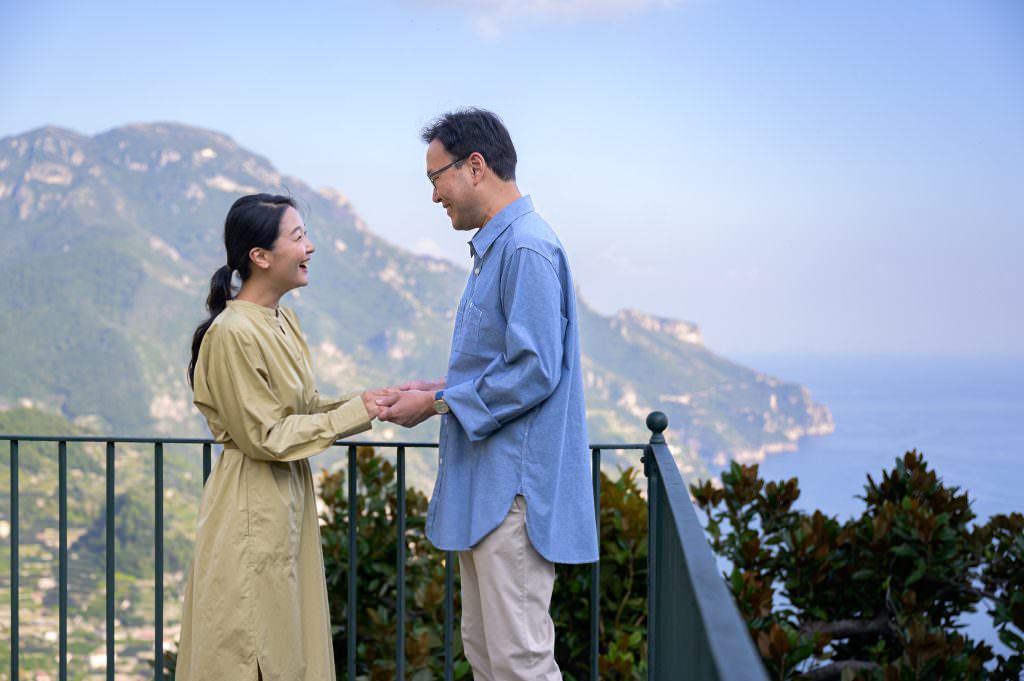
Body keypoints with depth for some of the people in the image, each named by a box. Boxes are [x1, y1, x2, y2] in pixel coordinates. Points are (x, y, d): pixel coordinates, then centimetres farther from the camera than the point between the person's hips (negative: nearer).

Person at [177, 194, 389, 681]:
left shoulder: (282, 322, 8)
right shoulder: (233, 333, -19)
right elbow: (264, 436, -18)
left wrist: (367, 402, -1)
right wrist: (352, 414, -15)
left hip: (289, 500, 9)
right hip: (252, 508, -9)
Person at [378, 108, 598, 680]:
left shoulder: (527, 249, -16)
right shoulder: (495, 247, 17)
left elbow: (533, 372, -22)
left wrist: (435, 404, -13)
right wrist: (440, 389, 11)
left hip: (515, 487, -11)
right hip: (487, 486, 11)